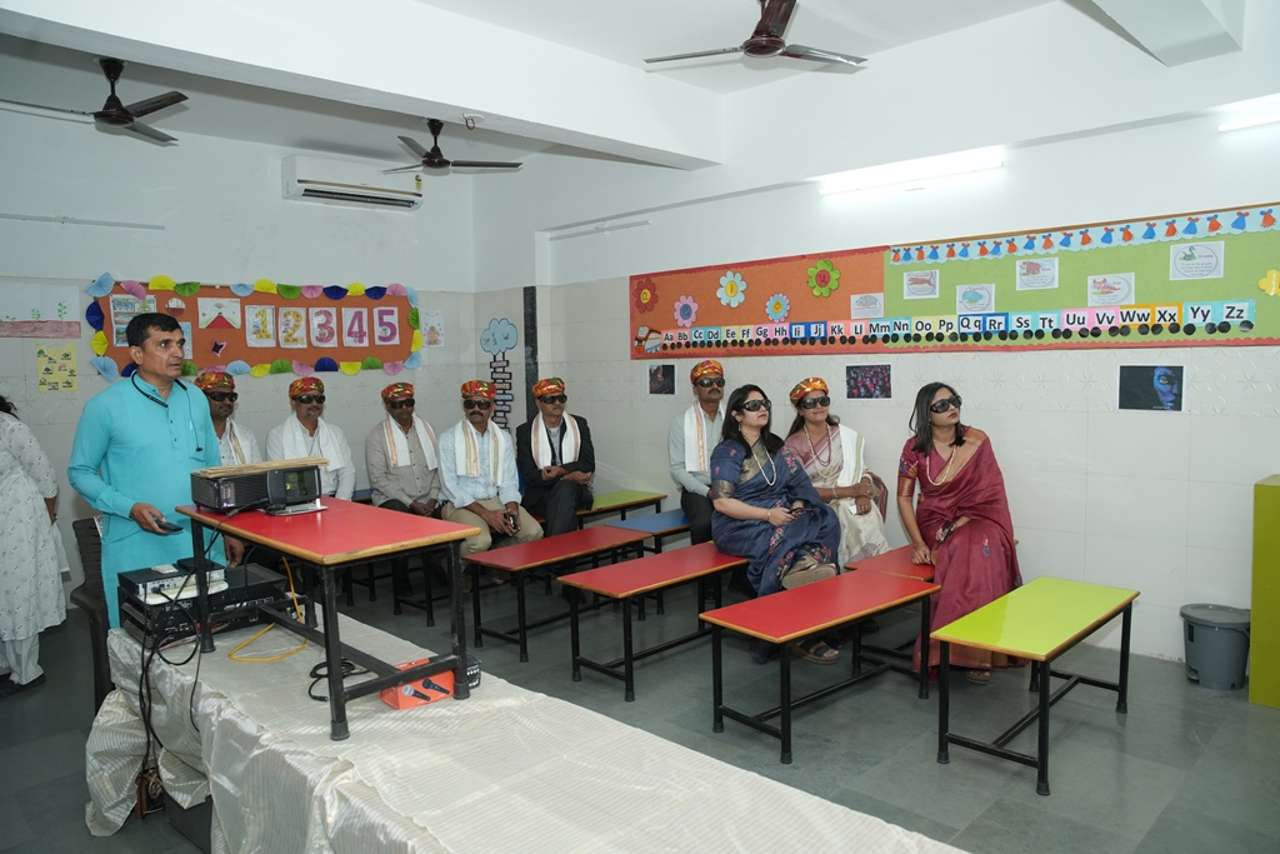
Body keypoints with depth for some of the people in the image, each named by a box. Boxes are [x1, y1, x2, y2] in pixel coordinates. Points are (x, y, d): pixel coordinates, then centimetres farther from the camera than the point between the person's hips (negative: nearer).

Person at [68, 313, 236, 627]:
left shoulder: (196, 398, 8)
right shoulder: (105, 406, -4)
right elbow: (80, 472, 1)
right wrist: (131, 509, -14)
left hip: (202, 542, 4)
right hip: (138, 548, -3)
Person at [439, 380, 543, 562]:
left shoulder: (503, 437, 12)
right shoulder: (449, 438, -1)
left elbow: (509, 481, 10)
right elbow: (451, 487, -8)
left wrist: (512, 508, -12)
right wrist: (486, 514, -17)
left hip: (497, 501, 4)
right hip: (462, 504, -4)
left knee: (534, 532, -21)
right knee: (480, 541, -33)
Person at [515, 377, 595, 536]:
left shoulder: (579, 424, 10)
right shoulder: (525, 431, 3)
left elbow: (589, 464, 1)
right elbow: (529, 476, -7)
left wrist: (560, 470, -17)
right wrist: (569, 475, -16)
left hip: (574, 491, 1)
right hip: (539, 496, -1)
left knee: (565, 488, -33)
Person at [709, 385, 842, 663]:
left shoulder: (776, 447, 16)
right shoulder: (727, 452, -4)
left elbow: (798, 485, 13)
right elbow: (721, 502, -13)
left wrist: (798, 507, -9)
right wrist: (767, 514, -19)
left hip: (784, 519, 6)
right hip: (740, 526, -6)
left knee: (825, 518, -20)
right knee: (786, 537, -31)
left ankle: (807, 564, -42)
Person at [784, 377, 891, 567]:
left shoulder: (847, 435, 10)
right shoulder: (793, 444, 1)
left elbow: (863, 471, 10)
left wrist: (864, 496, -13)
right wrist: (851, 490, -13)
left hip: (851, 503, 2)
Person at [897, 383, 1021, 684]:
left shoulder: (978, 441, -4)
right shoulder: (915, 448, -3)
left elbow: (988, 494, -5)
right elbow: (904, 496, -1)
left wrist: (955, 529, -15)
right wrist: (918, 542, -12)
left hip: (976, 520, 0)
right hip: (935, 522, 0)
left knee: (981, 550, -33)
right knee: (964, 551, -32)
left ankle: (977, 651, -24)